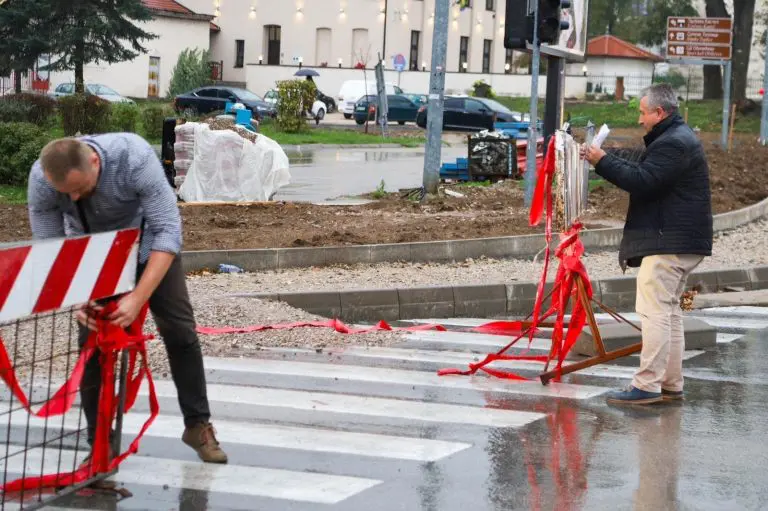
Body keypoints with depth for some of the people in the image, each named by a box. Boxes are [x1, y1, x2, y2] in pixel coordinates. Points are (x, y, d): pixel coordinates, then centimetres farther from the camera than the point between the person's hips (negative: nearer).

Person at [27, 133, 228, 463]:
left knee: (179, 330, -4)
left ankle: (198, 425, 11)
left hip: (146, 241, -1)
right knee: (91, 338, -7)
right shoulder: (41, 179, -32)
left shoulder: (135, 158, -40)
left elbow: (168, 230, -37)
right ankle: (99, 443, 2)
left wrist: (138, 298, -43)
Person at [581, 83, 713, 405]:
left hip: (668, 243, -12)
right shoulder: (679, 138, 21)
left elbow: (642, 181, -22)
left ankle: (647, 385, -14)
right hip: (681, 242, 12)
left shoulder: (673, 143, -15)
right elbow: (646, 174, 18)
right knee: (670, 311, 14)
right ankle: (671, 384, 18)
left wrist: (602, 161, -15)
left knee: (654, 311, -12)